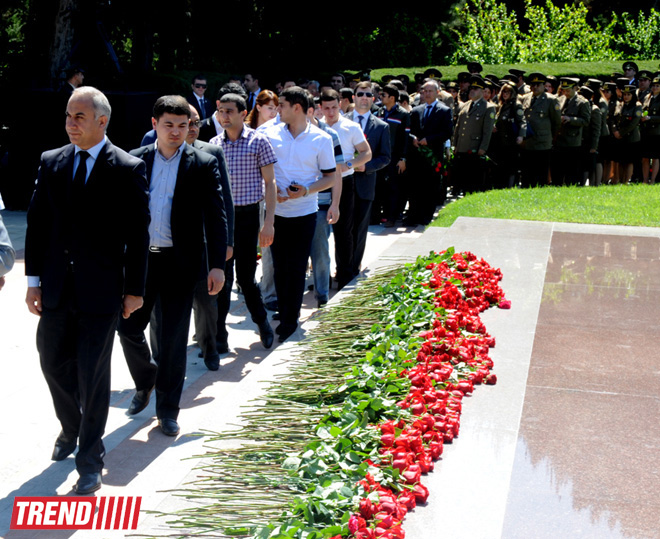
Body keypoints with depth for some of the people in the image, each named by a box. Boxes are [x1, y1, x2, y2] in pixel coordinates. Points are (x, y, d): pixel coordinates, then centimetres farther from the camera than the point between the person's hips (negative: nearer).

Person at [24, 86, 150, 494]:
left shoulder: (128, 169, -7)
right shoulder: (51, 162, 6)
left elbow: (138, 233, -6)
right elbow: (37, 222, 8)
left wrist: (135, 289, -6)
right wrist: (34, 279, 5)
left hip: (101, 290, -4)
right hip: (56, 288, 5)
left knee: (93, 375, 2)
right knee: (54, 364, 15)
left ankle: (90, 460, 15)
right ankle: (71, 429, 42)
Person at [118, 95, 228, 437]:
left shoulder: (203, 164, -2)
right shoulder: (135, 160, 4)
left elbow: (215, 217, -3)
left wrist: (217, 265, -8)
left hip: (180, 262, -2)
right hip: (141, 258, 2)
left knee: (173, 338, 3)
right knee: (129, 327, 3)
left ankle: (167, 409, 17)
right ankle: (145, 383, 33)